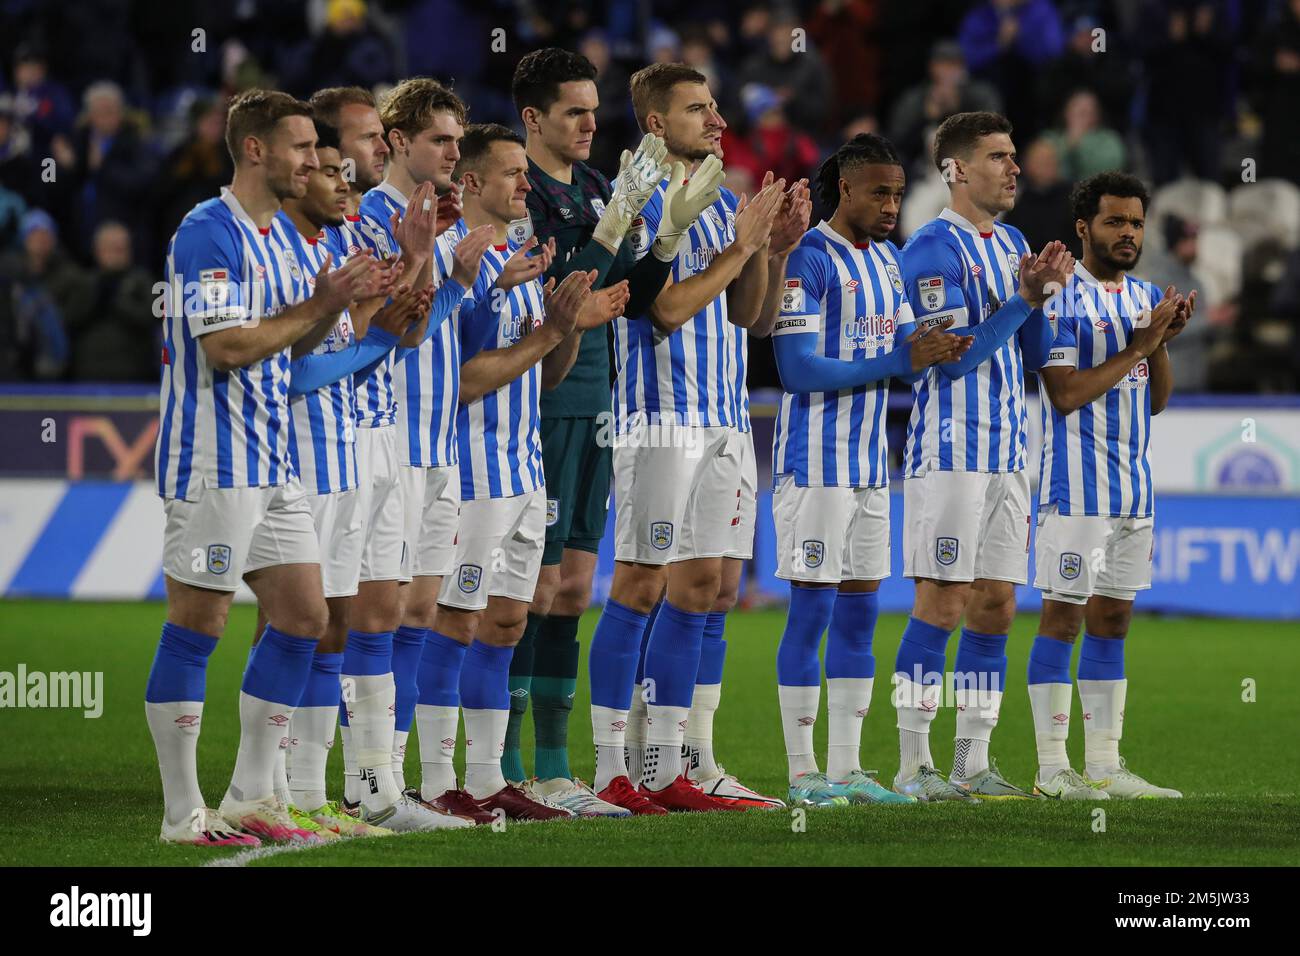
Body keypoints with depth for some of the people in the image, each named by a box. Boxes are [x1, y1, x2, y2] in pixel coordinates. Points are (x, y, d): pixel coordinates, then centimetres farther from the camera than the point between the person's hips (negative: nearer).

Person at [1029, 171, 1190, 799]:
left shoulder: (1147, 298, 14)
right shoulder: (1061, 299, -9)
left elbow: (1158, 400, 14)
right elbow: (1067, 394, -16)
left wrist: (1161, 343, -3)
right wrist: (1139, 345, -15)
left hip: (1134, 483, 7)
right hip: (1076, 485, -7)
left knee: (1112, 620, 8)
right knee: (1063, 617, -6)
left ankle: (1104, 765, 11)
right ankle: (1052, 767, -4)